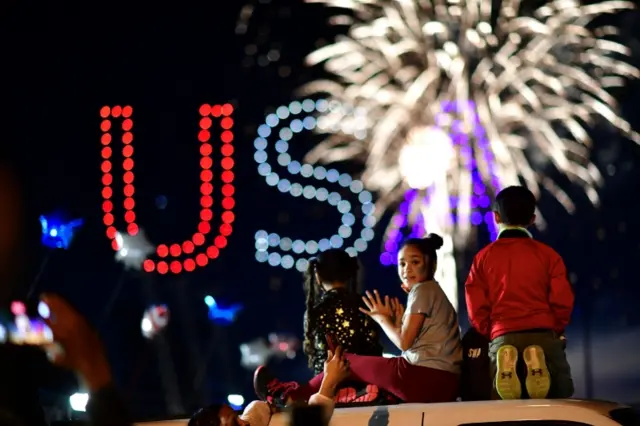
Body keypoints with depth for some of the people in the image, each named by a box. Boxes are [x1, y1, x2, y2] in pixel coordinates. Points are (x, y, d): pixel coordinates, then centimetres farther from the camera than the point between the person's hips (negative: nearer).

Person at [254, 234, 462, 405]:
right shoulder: (433, 292, 23)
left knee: (346, 361, 9)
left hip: (426, 380, -9)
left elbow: (404, 342, -9)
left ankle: (290, 395, 24)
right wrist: (399, 321, 14)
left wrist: (382, 318, 7)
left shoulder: (423, 290, -5)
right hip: (444, 383, 9)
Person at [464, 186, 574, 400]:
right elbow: (563, 302, 2)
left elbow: (476, 309, 4)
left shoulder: (483, 257, 9)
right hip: (543, 336, -1)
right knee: (560, 397, 1)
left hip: (502, 338, 1)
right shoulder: (547, 254, 7)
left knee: (503, 405, 4)